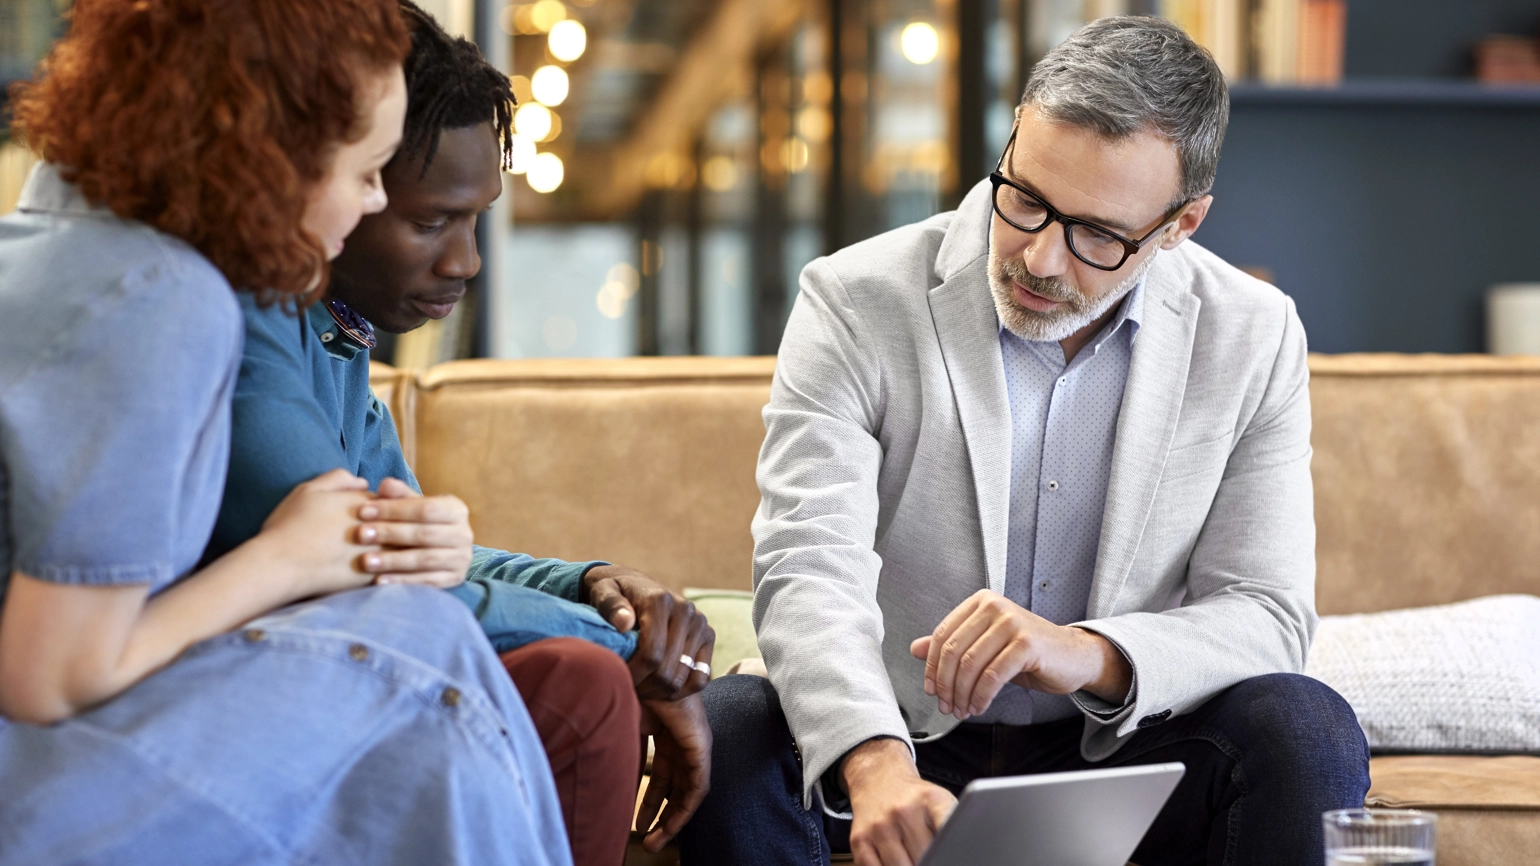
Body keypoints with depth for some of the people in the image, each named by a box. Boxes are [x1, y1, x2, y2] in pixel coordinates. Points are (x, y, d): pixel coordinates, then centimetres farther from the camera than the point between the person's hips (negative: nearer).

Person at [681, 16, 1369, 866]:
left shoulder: (1254, 340, -3)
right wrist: (878, 765, -41)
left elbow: (1268, 615, -6)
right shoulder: (855, 304, -10)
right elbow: (810, 573, -20)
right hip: (900, 745, -1)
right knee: (726, 728, -30)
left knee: (1304, 728, -27)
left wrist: (1089, 657, -28)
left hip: (1117, 760, 1)